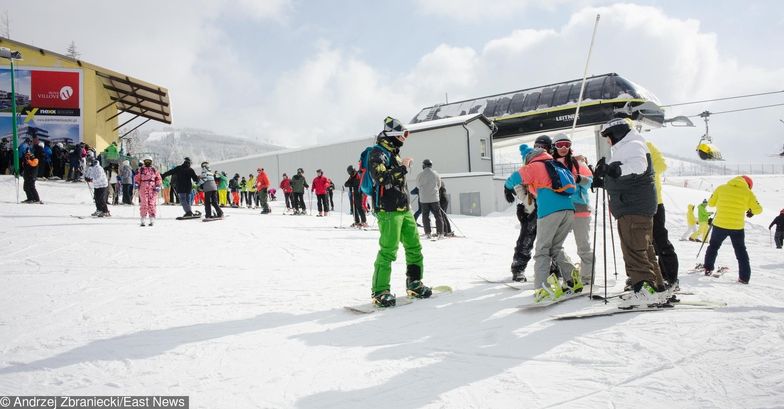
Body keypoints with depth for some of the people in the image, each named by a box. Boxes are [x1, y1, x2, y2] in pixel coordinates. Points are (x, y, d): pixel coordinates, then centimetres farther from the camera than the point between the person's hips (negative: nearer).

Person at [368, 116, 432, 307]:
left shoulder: (394, 153, 20)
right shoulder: (377, 153, -8)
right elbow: (381, 178, -24)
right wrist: (403, 168, -17)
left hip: (404, 210, 9)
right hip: (388, 211, -9)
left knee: (414, 247, 11)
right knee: (388, 251, -10)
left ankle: (414, 285, 24)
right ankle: (379, 292, -1)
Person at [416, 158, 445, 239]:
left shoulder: (420, 175, -7)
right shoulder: (436, 174, -2)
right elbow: (439, 185, 9)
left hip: (423, 199, -1)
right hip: (434, 198, 1)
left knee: (425, 216, 8)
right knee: (438, 216, 7)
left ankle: (428, 233, 6)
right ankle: (440, 233, 4)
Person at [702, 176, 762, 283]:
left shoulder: (721, 188, -1)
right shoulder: (748, 193, -4)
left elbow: (711, 203, 7)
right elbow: (758, 209, 0)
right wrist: (752, 212, 21)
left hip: (720, 225, 1)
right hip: (737, 227, 0)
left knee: (713, 246, 22)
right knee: (741, 251, 13)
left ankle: (708, 269, 27)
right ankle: (744, 277, 10)